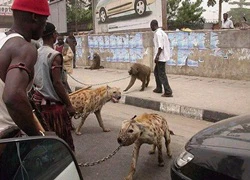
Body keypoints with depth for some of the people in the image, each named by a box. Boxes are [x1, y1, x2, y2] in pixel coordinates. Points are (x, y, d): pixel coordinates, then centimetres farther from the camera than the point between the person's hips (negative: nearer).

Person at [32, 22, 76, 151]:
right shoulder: (55, 55, -18)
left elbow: (33, 79, 12)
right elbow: (57, 83, -21)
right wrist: (69, 105, -15)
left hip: (38, 100, 8)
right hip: (53, 103, -8)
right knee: (63, 140, 3)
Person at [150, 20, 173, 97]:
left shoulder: (158, 33, -16)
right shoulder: (161, 32, 15)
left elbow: (161, 46, -24)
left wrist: (157, 55, -23)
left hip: (161, 57, -11)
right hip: (162, 56, 11)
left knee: (162, 74, -7)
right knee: (156, 71, 21)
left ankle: (168, 92, -7)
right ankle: (159, 88, 30)